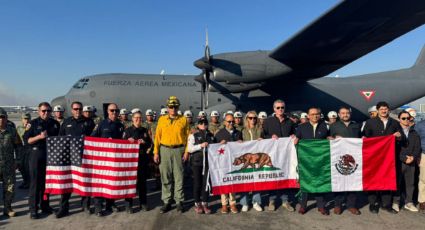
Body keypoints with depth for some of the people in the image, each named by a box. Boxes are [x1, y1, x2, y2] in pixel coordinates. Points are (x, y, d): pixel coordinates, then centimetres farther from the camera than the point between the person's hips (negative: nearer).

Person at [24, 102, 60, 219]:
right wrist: (40, 136, -18)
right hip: (36, 154, -3)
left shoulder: (55, 123, 9)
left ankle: (44, 205, 23)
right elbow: (26, 140, -5)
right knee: (35, 182, -1)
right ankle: (33, 208, 5)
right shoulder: (33, 123, -1)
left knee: (47, 181, 11)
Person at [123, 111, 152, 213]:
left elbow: (150, 143, 9)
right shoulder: (128, 130, 2)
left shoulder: (145, 130, 10)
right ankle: (128, 204, 10)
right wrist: (128, 141, -21)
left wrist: (144, 142, -11)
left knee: (142, 181, 9)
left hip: (143, 158, 3)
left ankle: (143, 203, 20)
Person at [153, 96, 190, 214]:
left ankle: (179, 202, 15)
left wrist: (186, 152, -5)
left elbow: (188, 136, 2)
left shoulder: (183, 120, 3)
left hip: (178, 150, -1)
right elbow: (157, 136, 5)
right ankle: (166, 202, 17)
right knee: (165, 177, 6)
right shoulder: (162, 119, 7)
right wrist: (156, 152, 0)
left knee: (178, 177, 3)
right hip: (164, 150, 2)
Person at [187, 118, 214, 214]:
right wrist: (201, 146, -14)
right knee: (197, 183, 4)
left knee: (206, 183, 2)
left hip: (208, 162, 2)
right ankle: (197, 204, 16)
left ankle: (204, 203, 14)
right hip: (196, 162, -2)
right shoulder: (193, 135, 3)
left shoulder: (211, 136, 12)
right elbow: (189, 149, -6)